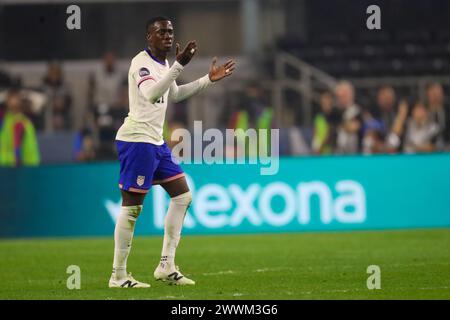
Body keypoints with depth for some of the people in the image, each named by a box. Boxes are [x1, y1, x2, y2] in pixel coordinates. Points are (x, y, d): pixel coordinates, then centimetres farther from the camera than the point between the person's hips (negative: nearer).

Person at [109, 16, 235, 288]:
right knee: (132, 207, -8)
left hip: (156, 142, 10)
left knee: (182, 196, 9)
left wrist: (208, 80, 29)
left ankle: (167, 266, 11)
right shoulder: (141, 62, -14)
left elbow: (175, 94, 32)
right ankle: (118, 276, -4)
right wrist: (179, 66, -40)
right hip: (136, 140, -10)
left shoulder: (163, 63, 15)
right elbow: (151, 93, -33)